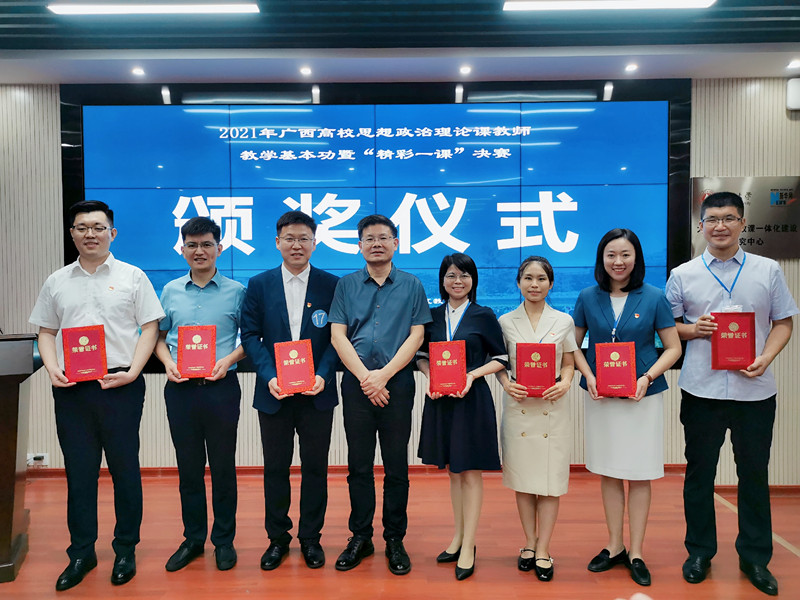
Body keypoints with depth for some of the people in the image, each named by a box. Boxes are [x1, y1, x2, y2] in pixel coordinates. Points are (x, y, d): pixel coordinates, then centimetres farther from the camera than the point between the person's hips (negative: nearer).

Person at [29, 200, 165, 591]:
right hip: (71, 389, 3)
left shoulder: (132, 277, 2)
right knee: (79, 472, 10)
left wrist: (132, 371, -12)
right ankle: (81, 552, 23)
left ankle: (126, 549, 20)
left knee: (125, 469, 5)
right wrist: (52, 369, -3)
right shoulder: (56, 282, 12)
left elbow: (149, 327, -1)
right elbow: (46, 331, 15)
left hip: (120, 386, -3)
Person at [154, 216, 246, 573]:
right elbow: (159, 337, 15)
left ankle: (224, 540, 21)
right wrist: (168, 363, -4)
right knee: (188, 466, 12)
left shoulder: (236, 291, -1)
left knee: (223, 466, 6)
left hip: (221, 387, -2)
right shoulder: (170, 291, 8)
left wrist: (228, 360, -13)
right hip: (180, 389, 3)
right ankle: (193, 538, 27)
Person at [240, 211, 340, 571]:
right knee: (275, 468, 11)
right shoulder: (259, 285, 4)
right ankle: (277, 538, 28)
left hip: (317, 393, -1)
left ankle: (310, 538, 26)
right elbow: (250, 335, 1)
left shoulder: (331, 285, 0)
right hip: (274, 392, 1)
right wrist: (268, 376, -12)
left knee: (315, 467, 9)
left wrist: (322, 374, -14)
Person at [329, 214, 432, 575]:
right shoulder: (346, 285, 8)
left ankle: (395, 540, 19)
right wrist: (365, 376, -9)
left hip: (397, 383, -1)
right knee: (358, 465, 8)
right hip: (356, 383, 1)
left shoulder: (411, 285, 6)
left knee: (396, 467, 5)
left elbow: (416, 335, -1)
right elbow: (337, 335, 2)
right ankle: (360, 538, 22)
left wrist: (383, 375, -10)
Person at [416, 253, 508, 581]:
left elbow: (500, 358, -1)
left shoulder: (484, 316, -3)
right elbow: (422, 355, 11)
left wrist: (472, 375, -16)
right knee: (453, 470, 15)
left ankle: (468, 546, 13)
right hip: (440, 399, 4)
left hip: (473, 399, -4)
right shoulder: (433, 315, 5)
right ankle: (458, 537, 28)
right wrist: (430, 379, -8)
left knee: (470, 471, 3)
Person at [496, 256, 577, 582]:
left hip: (552, 406, 0)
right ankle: (530, 543, 23)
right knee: (522, 476, 8)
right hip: (518, 405, 1)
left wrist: (564, 384, -11)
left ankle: (543, 550, 13)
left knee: (550, 477, 1)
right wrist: (507, 384, -11)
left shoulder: (564, 321, 4)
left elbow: (569, 363, 8)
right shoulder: (506, 322, 4)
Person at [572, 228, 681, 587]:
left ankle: (636, 553, 20)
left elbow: (673, 348, 0)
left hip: (643, 397, -2)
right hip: (600, 396, 2)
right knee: (608, 472, 11)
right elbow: (573, 344, 7)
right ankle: (614, 546, 27)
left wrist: (647, 378, -14)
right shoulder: (588, 298, 2)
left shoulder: (654, 298, -3)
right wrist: (588, 377, -9)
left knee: (639, 475, 6)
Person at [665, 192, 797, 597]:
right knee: (699, 473, 9)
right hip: (701, 391, 0)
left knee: (754, 475, 10)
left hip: (755, 391, 1)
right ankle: (699, 551, 25)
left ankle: (755, 558, 27)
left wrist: (765, 358, -9)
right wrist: (694, 329, -12)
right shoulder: (682, 275, 4)